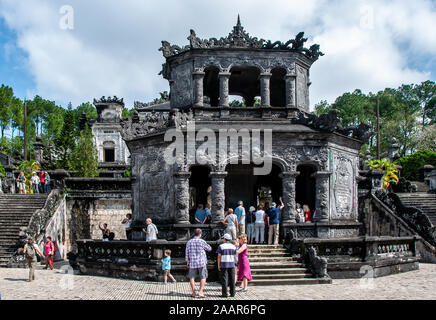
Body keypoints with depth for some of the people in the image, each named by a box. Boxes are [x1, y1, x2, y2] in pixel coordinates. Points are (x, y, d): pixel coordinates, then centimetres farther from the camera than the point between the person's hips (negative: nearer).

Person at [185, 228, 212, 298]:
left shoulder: (189, 242, 4)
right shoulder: (201, 241, -6)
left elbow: (187, 253, 6)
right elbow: (209, 249, 7)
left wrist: (187, 262, 15)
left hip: (192, 262, 3)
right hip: (202, 262, -3)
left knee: (192, 277, 11)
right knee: (203, 277, 3)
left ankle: (193, 292, 8)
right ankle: (200, 292, -7)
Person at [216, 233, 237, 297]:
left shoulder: (221, 246, -5)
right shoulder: (233, 246, 6)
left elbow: (219, 256, -7)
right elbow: (234, 257, 7)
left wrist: (218, 265, 0)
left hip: (223, 265, -3)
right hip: (231, 265, 3)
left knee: (224, 279, -1)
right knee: (232, 279, 8)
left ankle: (225, 293, -1)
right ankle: (232, 293, 9)